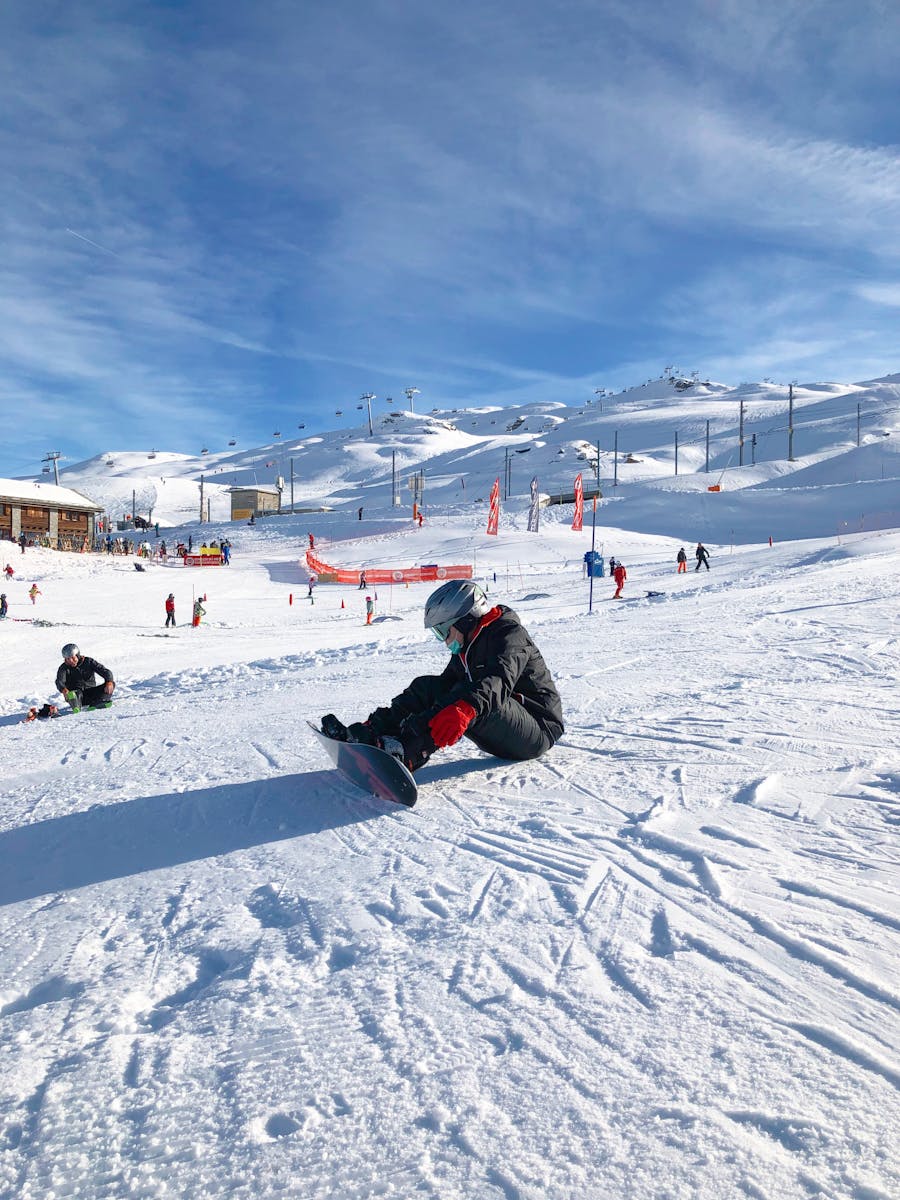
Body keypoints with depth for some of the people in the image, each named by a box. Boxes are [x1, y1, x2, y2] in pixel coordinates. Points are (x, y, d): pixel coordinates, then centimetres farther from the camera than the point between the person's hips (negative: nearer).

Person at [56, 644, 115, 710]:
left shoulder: (88, 662, 2)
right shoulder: (64, 668, 1)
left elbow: (105, 671, -8)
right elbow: (59, 681, -18)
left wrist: (109, 682, -31)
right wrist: (64, 689, -43)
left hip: (91, 694, 1)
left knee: (112, 684, -22)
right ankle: (76, 707, -60)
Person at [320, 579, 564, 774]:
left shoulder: (510, 633, -15)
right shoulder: (465, 649, 12)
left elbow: (499, 680, -35)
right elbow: (446, 684, 15)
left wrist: (464, 709, -54)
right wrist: (392, 713, 5)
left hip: (538, 731, -8)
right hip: (498, 738, 8)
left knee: (478, 698, -35)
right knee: (428, 686, -2)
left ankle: (403, 753, -46)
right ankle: (367, 734, -17)